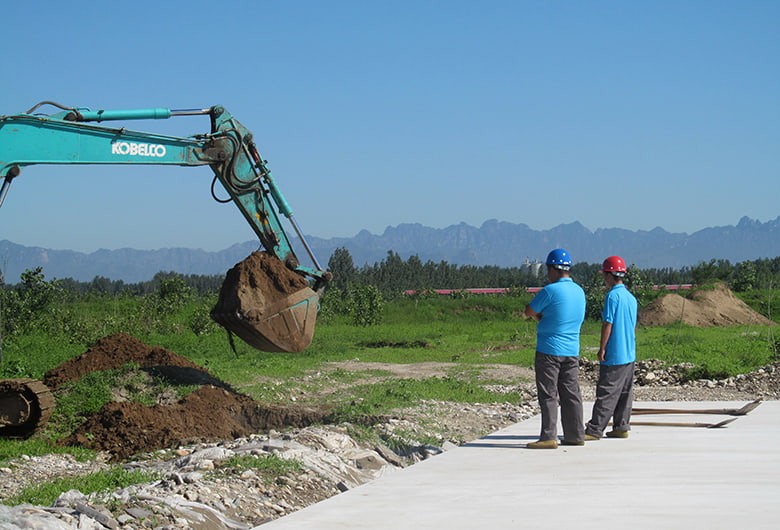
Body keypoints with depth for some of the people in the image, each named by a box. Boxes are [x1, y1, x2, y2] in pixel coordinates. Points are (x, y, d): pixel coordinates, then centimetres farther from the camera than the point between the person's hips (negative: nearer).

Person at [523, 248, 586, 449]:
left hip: (549, 350, -7)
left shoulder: (550, 291, -15)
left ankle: (549, 437, -5)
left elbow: (529, 312, -5)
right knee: (571, 394, 11)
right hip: (572, 350, 7)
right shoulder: (579, 291, 9)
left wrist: (539, 316, 14)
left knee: (548, 395, -3)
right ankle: (576, 435, 15)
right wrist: (542, 317, 13)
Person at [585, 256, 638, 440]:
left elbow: (607, 324, -16)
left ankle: (594, 430, -8)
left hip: (614, 355, -9)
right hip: (629, 353, 9)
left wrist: (602, 348, -11)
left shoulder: (613, 296, -14)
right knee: (625, 392, 11)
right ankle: (621, 427, 14)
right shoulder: (631, 297, 12)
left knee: (606, 392, -8)